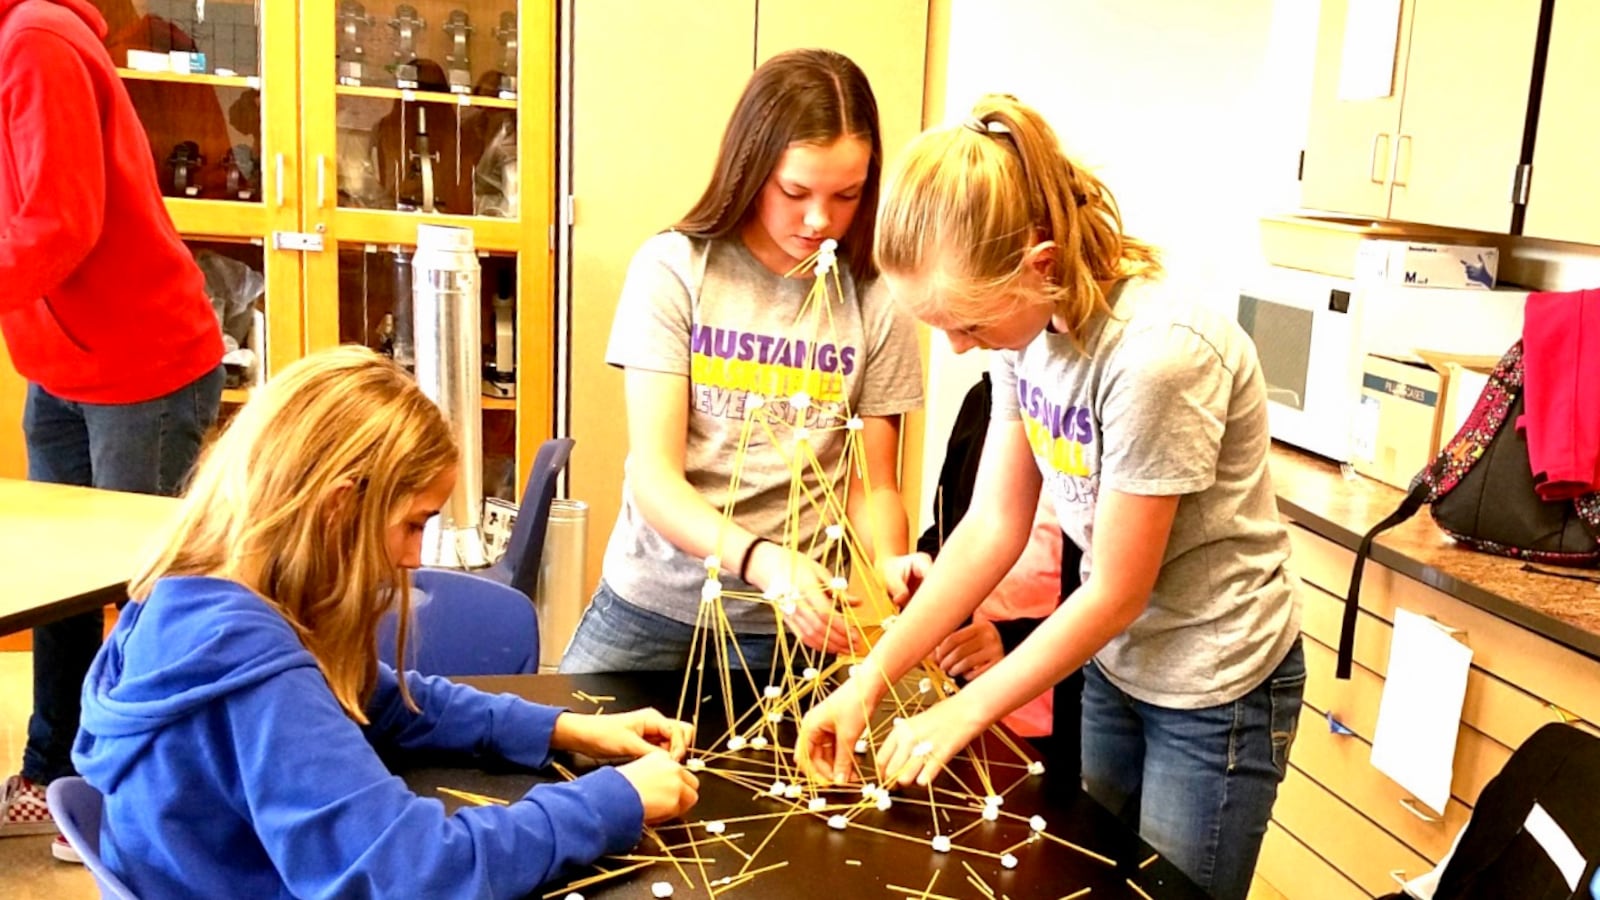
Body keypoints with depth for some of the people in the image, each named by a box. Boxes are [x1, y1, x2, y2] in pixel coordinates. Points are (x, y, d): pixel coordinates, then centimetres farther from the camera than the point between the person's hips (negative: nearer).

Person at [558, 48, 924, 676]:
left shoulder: (876, 302, -6)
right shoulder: (673, 268, -9)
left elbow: (873, 486, 1)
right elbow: (653, 476, -15)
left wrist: (890, 573, -21)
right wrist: (763, 561, -32)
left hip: (790, 624, 1)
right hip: (651, 604, 0)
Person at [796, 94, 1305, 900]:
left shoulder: (1156, 353, -30)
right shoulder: (1028, 321, -9)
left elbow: (1116, 593, -22)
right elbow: (993, 526, -4)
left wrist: (963, 713, -13)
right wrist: (871, 679, -9)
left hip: (1214, 689, -6)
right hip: (1112, 661, 6)